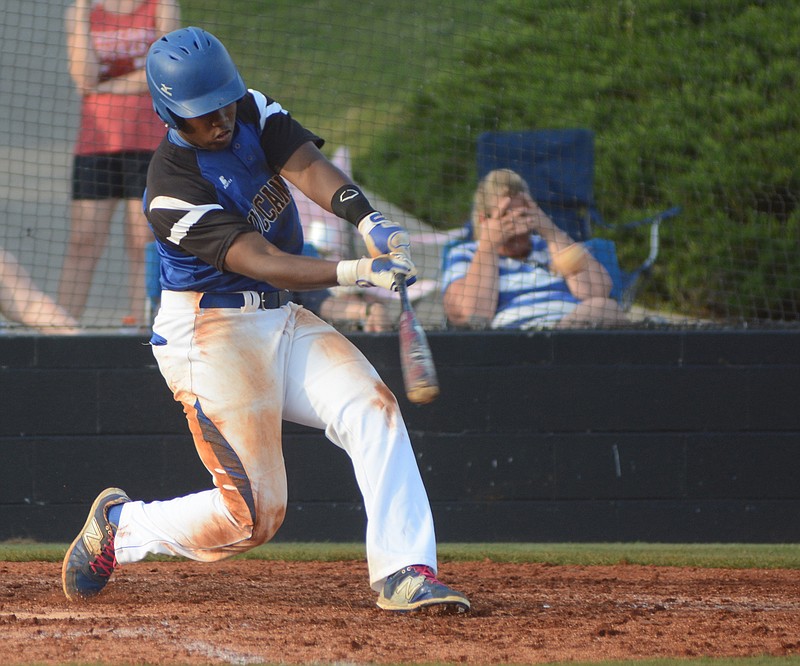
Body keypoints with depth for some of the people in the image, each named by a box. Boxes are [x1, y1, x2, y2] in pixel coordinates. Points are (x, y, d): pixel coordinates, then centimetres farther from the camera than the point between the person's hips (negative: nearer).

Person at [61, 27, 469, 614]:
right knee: (254, 514, -10)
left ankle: (403, 575, -19)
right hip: (211, 337, -7)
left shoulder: (253, 113, 0)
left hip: (281, 321, 7)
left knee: (374, 412, -15)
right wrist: (355, 273, -40)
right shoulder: (173, 189, -21)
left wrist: (368, 219, -36)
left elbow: (307, 166, -17)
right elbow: (264, 263, -27)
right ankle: (120, 526, 14)